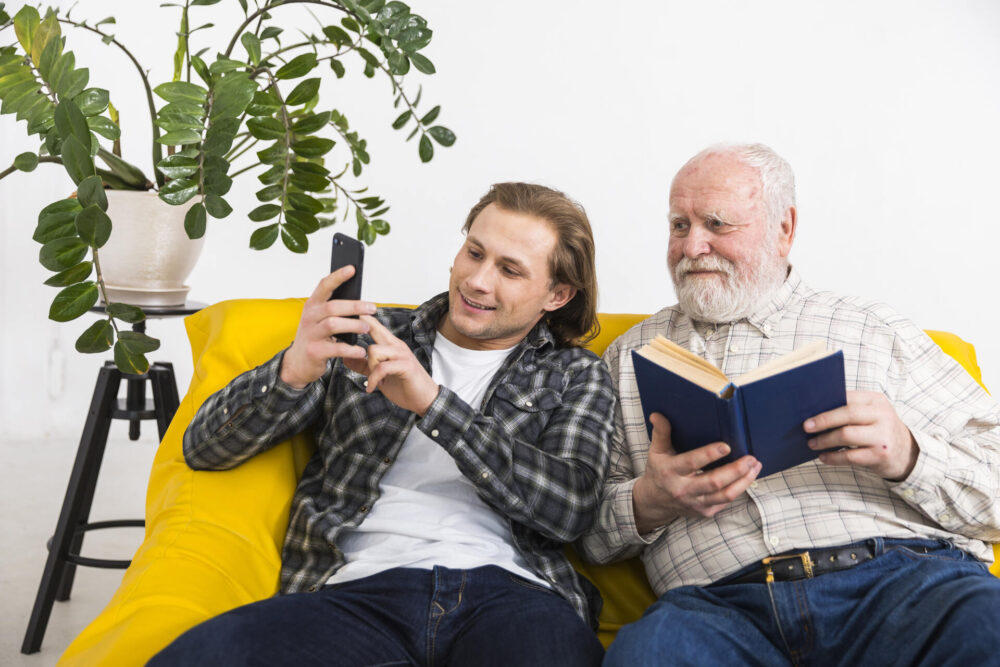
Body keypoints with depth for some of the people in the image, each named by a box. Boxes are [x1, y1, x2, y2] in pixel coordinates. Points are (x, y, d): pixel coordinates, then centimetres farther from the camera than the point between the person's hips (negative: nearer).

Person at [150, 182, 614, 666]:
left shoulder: (575, 375, 18)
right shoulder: (370, 338, 19)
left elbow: (570, 507, -2)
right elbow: (204, 449, 13)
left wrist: (433, 402, -11)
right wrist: (294, 369, -8)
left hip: (508, 594, -2)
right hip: (363, 585, 3)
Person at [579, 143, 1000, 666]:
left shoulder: (874, 330, 17)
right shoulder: (630, 354, 21)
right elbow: (586, 531, 18)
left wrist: (906, 456, -10)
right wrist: (647, 505, -4)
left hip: (900, 574, -1)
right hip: (718, 600, 1)